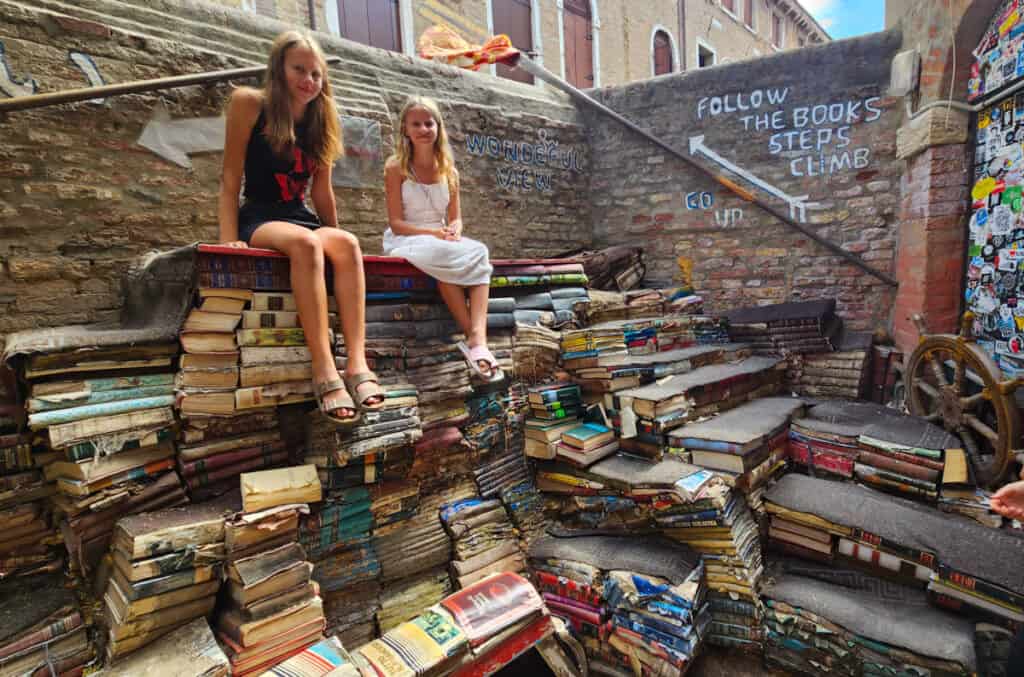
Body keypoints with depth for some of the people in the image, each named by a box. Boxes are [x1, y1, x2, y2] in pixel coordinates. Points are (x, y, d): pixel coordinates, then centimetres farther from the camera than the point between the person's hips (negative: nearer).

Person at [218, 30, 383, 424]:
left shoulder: (320, 120, 13)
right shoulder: (249, 104, 0)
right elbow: (231, 180, -4)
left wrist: (334, 237, 14)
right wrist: (229, 239, -14)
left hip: (301, 219, 4)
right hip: (259, 220, -4)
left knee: (347, 244, -30)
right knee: (305, 242, -38)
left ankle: (357, 365, -41)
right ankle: (325, 372, -43)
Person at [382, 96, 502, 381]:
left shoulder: (448, 170, 12)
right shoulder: (396, 167, -1)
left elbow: (456, 218, 8)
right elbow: (396, 223, -8)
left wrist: (454, 231, -17)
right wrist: (434, 234, -23)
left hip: (442, 241, 4)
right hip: (405, 240, -4)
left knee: (478, 251, -29)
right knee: (442, 255, -38)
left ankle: (478, 338, -45)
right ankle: (473, 338, -33)